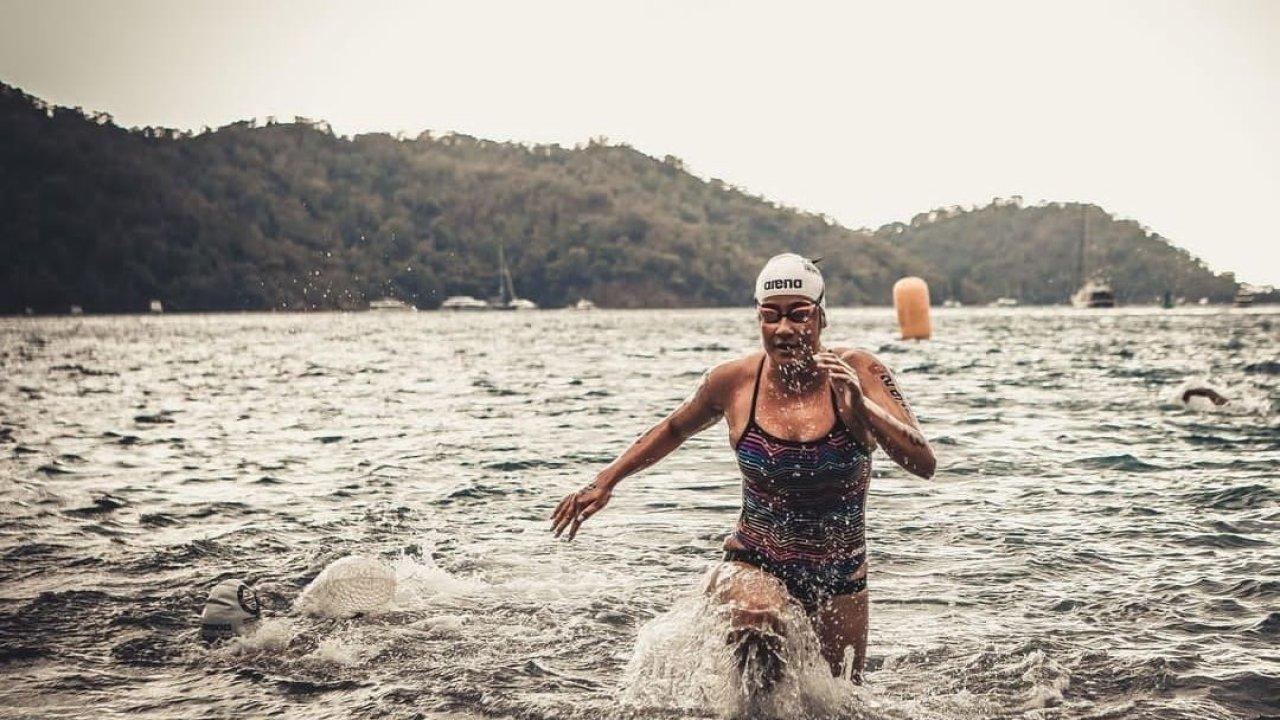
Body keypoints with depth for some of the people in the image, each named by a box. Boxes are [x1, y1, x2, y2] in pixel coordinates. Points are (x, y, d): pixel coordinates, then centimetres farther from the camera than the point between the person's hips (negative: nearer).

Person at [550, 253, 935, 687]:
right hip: (755, 564, -1)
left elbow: (924, 465, -19)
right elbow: (674, 429, 13)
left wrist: (861, 407, -33)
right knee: (755, 622, -35)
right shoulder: (733, 382, -8)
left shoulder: (858, 372, -13)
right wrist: (605, 482, 10)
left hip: (841, 580, 1)